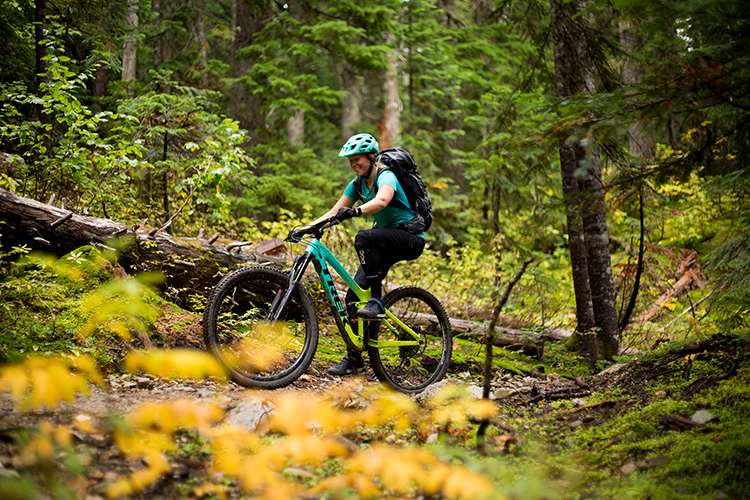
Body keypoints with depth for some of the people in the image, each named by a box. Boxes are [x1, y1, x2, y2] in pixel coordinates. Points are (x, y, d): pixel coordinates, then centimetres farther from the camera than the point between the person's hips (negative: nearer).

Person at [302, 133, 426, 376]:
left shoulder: (386, 177, -16)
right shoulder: (357, 185, 8)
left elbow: (382, 201, -38)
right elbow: (333, 213, 6)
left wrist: (354, 211, -55)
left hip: (410, 239, -8)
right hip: (385, 244, 8)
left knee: (364, 237, -36)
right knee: (353, 295, -7)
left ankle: (377, 302, -32)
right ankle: (353, 358, 2)